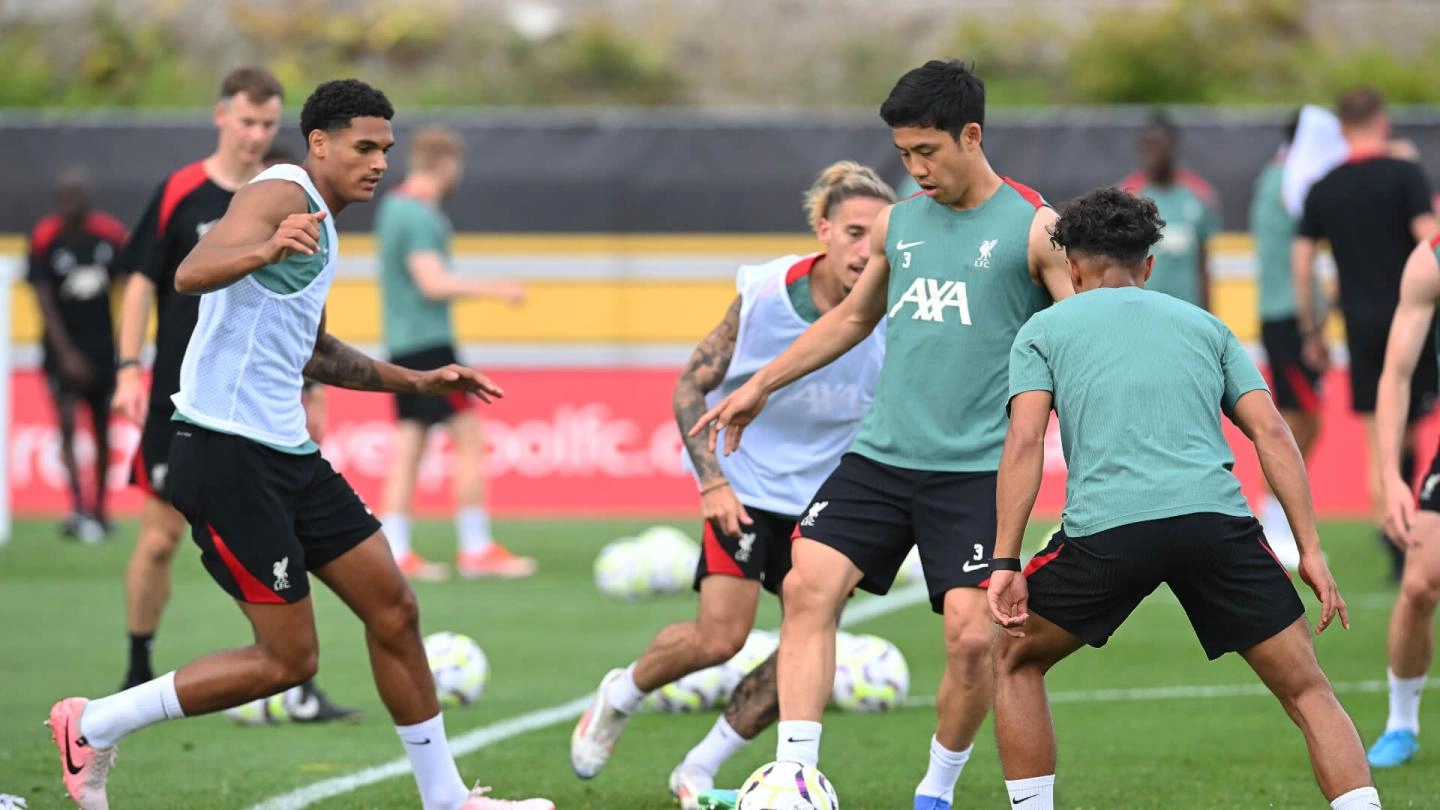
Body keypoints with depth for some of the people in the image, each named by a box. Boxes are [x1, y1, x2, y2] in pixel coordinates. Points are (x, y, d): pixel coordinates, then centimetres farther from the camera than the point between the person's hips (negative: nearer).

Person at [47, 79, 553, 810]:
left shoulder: (317, 226, 19)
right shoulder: (281, 195, -11)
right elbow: (192, 274, -31)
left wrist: (418, 381, 34)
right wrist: (265, 250, -50)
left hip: (286, 453, 10)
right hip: (227, 451, -10)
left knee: (393, 608, 7)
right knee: (288, 659, -8)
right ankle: (96, 724, 2)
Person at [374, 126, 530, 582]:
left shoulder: (394, 206, 15)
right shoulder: (420, 216, -15)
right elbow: (433, 283, -21)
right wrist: (494, 290, -15)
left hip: (401, 344, 9)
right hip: (428, 342, -9)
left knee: (408, 445, 8)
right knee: (468, 439, -5)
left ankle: (395, 551, 5)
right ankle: (476, 551, -4)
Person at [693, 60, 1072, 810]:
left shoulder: (1034, 229, -2)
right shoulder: (897, 226, 14)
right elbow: (853, 318, 29)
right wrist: (761, 385, 30)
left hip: (976, 468, -5)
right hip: (881, 456, 5)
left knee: (971, 634, -13)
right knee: (807, 586, -13)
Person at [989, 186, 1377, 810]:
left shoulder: (1044, 330, 20)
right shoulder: (1204, 325, 26)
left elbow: (1025, 441, 5)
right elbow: (1271, 433, 14)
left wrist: (1005, 563, 1)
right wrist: (1310, 552, 11)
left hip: (1106, 526, -1)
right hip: (1216, 518, 1)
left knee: (1017, 660, 24)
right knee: (1307, 692, 8)